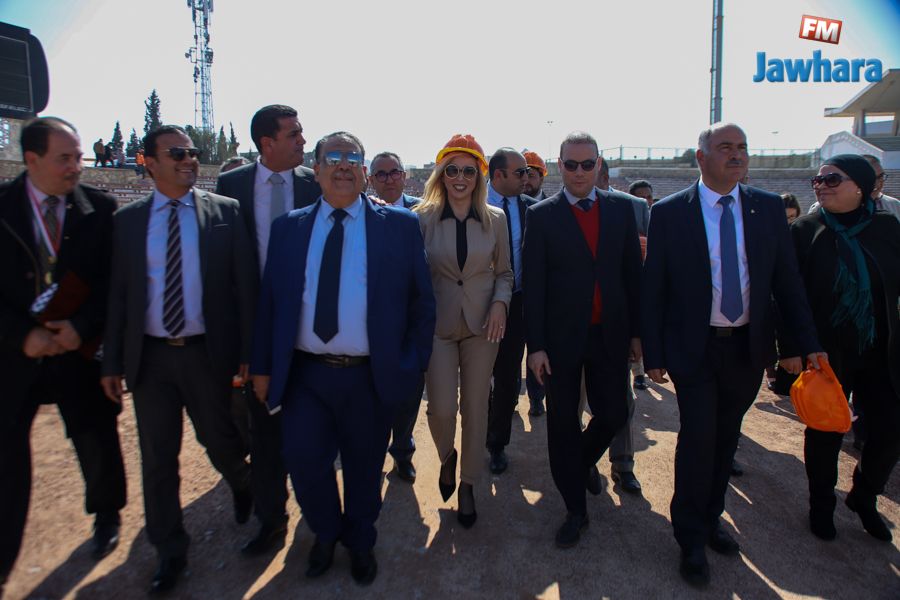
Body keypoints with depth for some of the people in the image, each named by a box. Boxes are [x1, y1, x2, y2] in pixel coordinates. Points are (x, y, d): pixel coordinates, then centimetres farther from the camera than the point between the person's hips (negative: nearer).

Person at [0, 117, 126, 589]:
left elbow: (114, 278, -3)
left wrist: (81, 327, -13)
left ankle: (106, 515, 40)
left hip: (80, 347, 0)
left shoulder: (101, 208, -4)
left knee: (97, 440, 12)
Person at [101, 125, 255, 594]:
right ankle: (170, 552, 30)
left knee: (221, 443, 12)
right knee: (158, 458, 10)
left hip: (208, 353, -2)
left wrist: (248, 353, -7)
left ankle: (242, 485, 48)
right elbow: (118, 294, 5)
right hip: (150, 356, 2)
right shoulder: (128, 219, 4)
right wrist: (112, 361, 3)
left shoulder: (225, 211, -2)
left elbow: (246, 284, -4)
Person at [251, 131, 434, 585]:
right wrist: (263, 367, 3)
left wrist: (413, 363, -4)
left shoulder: (399, 225, -1)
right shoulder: (288, 227, 6)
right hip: (305, 374, 2)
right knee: (303, 460, 0)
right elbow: (268, 300, 7)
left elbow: (422, 301, 1)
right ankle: (325, 534, 35)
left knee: (364, 469, 13)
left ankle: (359, 543, 43)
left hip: (371, 377, -1)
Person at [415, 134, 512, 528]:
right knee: (441, 407, -6)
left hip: (482, 323, 1)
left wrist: (500, 303, -9)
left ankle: (468, 484, 28)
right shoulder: (423, 217, -3)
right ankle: (447, 455, 31)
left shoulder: (495, 219, 2)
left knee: (476, 406, 7)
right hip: (438, 323, -1)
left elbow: (503, 272, 9)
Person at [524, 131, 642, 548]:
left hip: (611, 334, 3)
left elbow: (633, 272, 7)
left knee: (613, 415, 9)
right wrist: (536, 345, -9)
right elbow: (533, 285, -5)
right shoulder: (541, 215, -3)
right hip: (562, 337, -2)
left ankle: (584, 461, 43)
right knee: (563, 424, 6)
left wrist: (636, 330, 4)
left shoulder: (621, 207, 5)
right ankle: (575, 509, 24)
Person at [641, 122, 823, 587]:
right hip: (694, 348, -3)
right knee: (698, 439, -3)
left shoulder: (769, 209, 3)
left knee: (726, 439, 16)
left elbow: (787, 281, 6)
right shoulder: (669, 212, -6)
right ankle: (691, 540, 18)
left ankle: (710, 519, 36)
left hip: (748, 347, 4)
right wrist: (653, 354, -7)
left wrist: (807, 343, 1)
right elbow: (652, 290, -5)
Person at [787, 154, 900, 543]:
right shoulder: (805, 231, -9)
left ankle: (863, 497, 34)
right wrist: (793, 348, -12)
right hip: (826, 353, -3)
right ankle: (821, 506, 31)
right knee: (825, 433, 9)